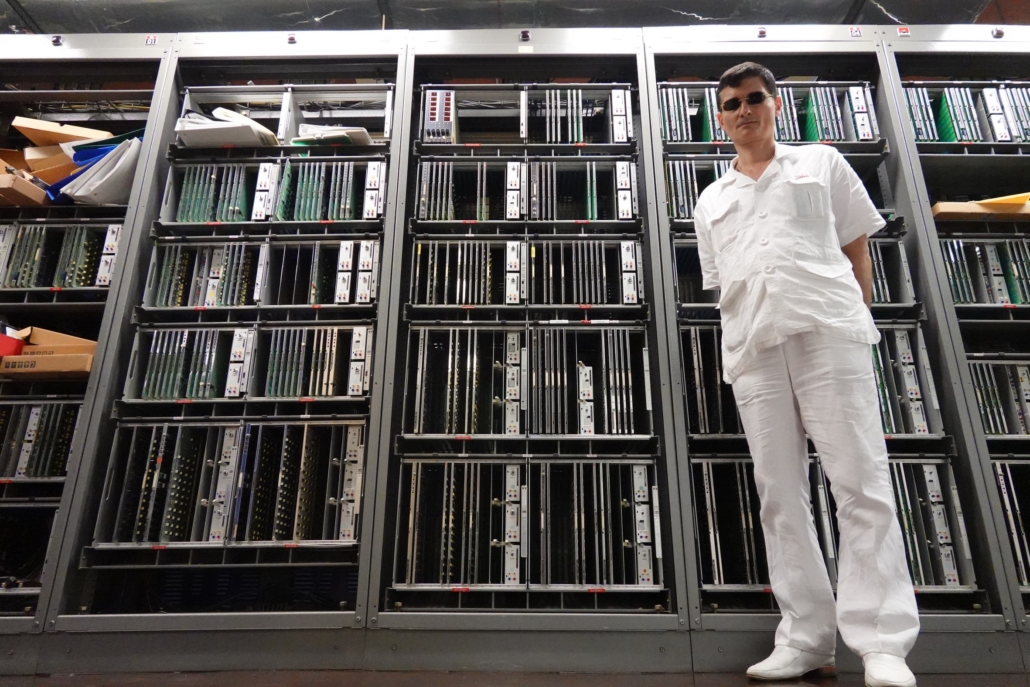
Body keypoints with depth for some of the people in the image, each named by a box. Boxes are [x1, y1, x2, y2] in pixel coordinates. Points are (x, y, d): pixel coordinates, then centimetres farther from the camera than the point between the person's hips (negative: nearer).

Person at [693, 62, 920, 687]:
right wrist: (742, 341, 8)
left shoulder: (822, 164, 19)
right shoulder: (711, 200, 24)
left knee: (862, 482, -8)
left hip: (827, 329, -2)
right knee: (780, 494, 1)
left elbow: (858, 249, 15)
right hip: (752, 348, 3)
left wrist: (856, 317, 4)